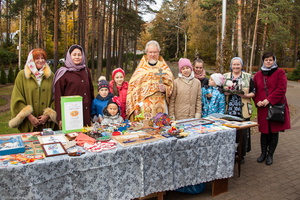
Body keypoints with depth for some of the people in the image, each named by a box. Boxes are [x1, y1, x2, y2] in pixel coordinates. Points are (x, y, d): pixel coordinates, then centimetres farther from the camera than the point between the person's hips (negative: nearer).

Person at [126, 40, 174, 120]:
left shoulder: (165, 68, 13)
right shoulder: (141, 68, 9)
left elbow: (170, 85, 14)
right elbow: (133, 86, 4)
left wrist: (165, 89, -10)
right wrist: (135, 107, -5)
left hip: (160, 106, 1)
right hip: (144, 105, -1)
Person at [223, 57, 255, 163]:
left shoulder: (248, 77, 8)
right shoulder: (225, 76, 12)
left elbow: (253, 92, 8)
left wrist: (245, 95, -11)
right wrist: (225, 93, -7)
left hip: (243, 110, -1)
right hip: (228, 110, 1)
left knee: (243, 132, 0)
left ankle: (242, 155, 15)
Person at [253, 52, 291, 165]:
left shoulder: (280, 73, 0)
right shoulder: (258, 75, 12)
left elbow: (281, 90, -10)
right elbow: (254, 91, 12)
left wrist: (269, 100, -17)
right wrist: (257, 101, -6)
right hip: (262, 108, 3)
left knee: (274, 132, 4)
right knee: (264, 131, 8)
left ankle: (270, 155, 18)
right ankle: (263, 153, 24)